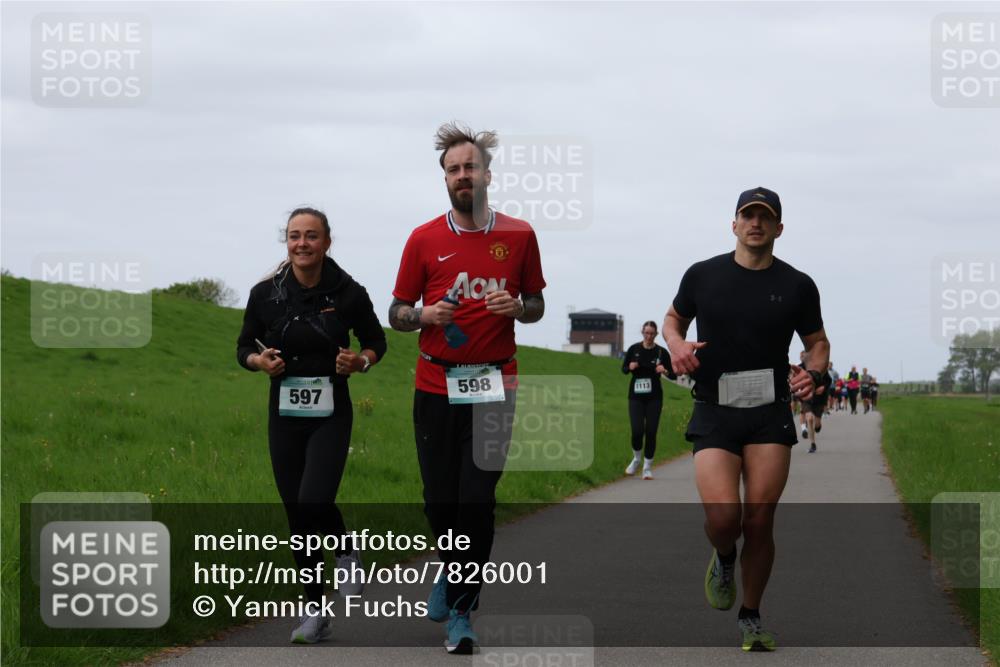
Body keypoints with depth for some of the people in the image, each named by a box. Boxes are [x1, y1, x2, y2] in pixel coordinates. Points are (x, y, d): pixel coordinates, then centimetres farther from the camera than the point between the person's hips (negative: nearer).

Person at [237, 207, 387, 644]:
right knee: (296, 516, 5)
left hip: (330, 415, -3)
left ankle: (346, 550, 13)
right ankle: (315, 613, 17)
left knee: (313, 504, -21)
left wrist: (362, 360, -12)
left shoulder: (348, 294, -6)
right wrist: (260, 360, -11)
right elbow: (244, 347, 11)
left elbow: (376, 341, 9)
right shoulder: (265, 294, -1)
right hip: (284, 416, 3)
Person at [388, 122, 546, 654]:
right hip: (436, 386, 1)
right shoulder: (424, 239, 3)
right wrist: (424, 316, -14)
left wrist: (516, 307, -9)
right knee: (439, 500, 5)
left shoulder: (518, 236, 4)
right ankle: (452, 571, 36)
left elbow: (537, 306, 14)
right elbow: (396, 313, 8)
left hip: (493, 386, -1)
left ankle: (460, 614, 0)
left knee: (477, 502, -7)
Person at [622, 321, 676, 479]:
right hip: (636, 396, 0)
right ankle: (637, 459, 19)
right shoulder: (634, 349, 0)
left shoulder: (661, 352, -2)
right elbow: (623, 368, 11)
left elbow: (674, 376, 3)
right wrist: (630, 367, -11)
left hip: (654, 397, 0)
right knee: (637, 431, -10)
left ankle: (647, 467, 12)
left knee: (651, 432, -2)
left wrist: (665, 371, -18)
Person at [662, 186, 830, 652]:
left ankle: (751, 619, 14)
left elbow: (817, 341, 16)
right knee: (723, 516, -17)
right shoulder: (703, 276, 3)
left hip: (770, 415, 1)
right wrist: (676, 343, -4)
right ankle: (723, 558, 20)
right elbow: (673, 319, 19)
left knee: (759, 519, -3)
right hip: (713, 414, -1)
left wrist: (812, 372, -6)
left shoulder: (797, 286, 4)